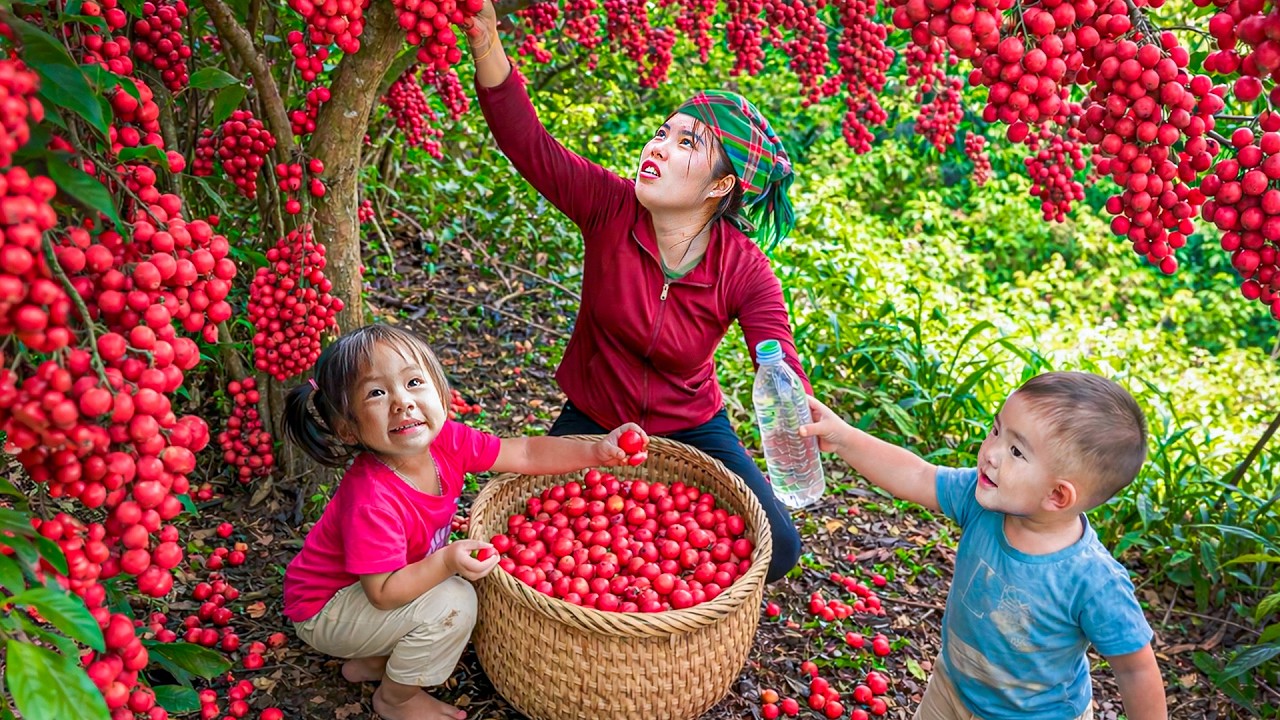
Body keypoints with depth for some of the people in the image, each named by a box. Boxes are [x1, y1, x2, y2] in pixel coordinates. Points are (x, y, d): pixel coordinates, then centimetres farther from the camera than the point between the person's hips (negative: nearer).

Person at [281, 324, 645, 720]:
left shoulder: (445, 440, -17)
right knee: (452, 602, -23)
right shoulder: (372, 501, -37)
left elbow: (525, 453, -8)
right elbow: (383, 593, -29)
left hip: (390, 582, 8)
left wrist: (596, 452, -18)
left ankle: (372, 661, 16)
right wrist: (447, 562, -41)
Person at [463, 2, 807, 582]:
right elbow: (529, 145, -30)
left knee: (775, 549, -11)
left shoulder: (745, 273, -22)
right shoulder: (611, 209, -20)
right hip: (592, 421, 1)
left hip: (690, 429, -1)